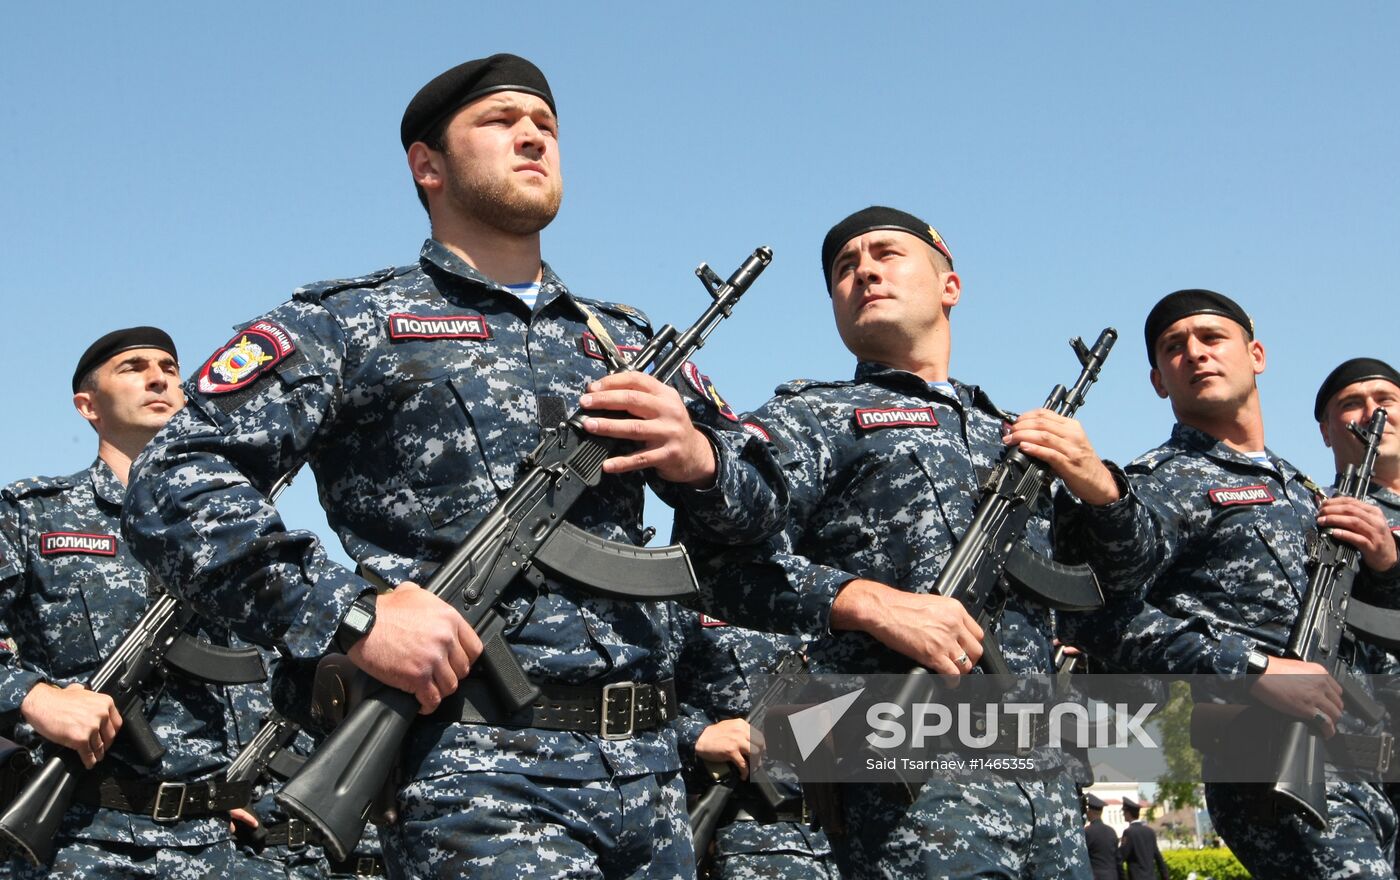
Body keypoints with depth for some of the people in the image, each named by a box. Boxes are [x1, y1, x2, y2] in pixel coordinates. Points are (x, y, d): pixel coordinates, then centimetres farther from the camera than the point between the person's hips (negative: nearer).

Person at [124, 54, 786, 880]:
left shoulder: (626, 339, 20)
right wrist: (351, 613, -17)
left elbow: (766, 502, 24)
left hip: (650, 769, 6)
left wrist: (698, 455, -1)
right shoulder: (355, 322, 4)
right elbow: (177, 483, -6)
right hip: (476, 778, -5)